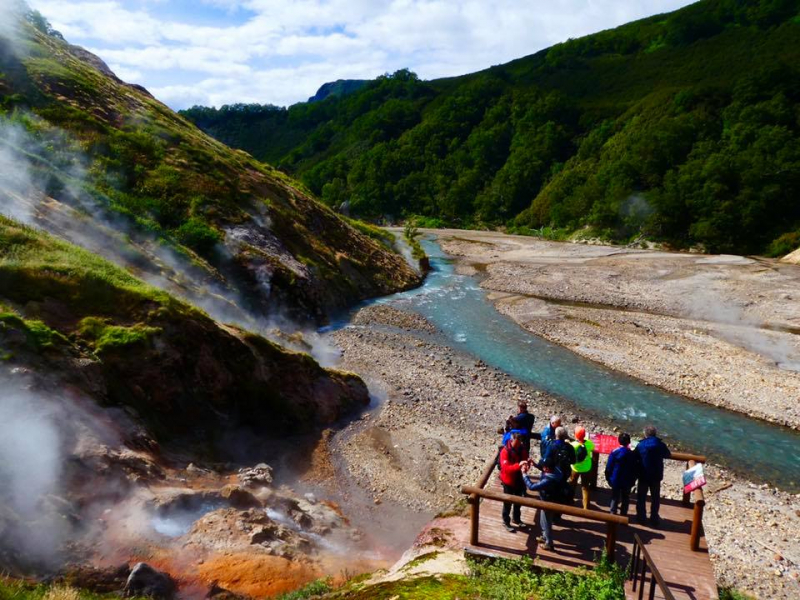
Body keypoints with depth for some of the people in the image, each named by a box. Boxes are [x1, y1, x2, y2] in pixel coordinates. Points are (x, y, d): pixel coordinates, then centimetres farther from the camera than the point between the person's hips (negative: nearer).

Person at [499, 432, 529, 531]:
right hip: (508, 481, -5)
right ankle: (506, 522, 27)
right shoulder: (505, 451, -24)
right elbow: (505, 467, -31)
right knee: (508, 502, 10)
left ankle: (517, 519, 42)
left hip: (519, 480, 6)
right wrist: (518, 465, -43)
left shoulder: (522, 449, -6)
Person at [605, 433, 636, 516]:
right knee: (625, 499, 15)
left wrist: (608, 478, 5)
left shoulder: (614, 453, -12)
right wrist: (633, 480, 11)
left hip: (615, 480, 0)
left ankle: (613, 514, 10)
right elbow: (635, 469, -2)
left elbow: (608, 468, -8)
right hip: (627, 482, 0)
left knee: (615, 498, 12)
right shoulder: (632, 454, -9)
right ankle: (623, 515, 18)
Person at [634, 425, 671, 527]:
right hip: (656, 475, 1)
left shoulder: (640, 445, -12)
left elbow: (634, 458, -6)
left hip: (643, 475, -1)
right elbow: (668, 455, 9)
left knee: (641, 497, 13)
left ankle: (641, 517, 20)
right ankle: (654, 519, 19)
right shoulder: (660, 445, -9)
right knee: (655, 498, 14)